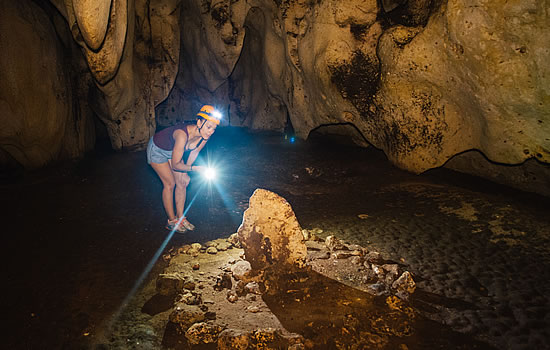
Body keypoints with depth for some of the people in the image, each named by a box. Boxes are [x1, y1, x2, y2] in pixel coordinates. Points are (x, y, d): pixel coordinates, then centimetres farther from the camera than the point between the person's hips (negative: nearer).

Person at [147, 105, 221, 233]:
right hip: (157, 149, -6)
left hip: (173, 150, 6)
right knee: (170, 183, -7)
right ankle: (171, 221, 8)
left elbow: (194, 152, -4)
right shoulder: (183, 135, -43)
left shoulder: (205, 135, -23)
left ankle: (180, 217, 16)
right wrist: (195, 168, -42)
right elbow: (175, 165, -34)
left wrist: (184, 172, -2)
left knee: (182, 182, 2)